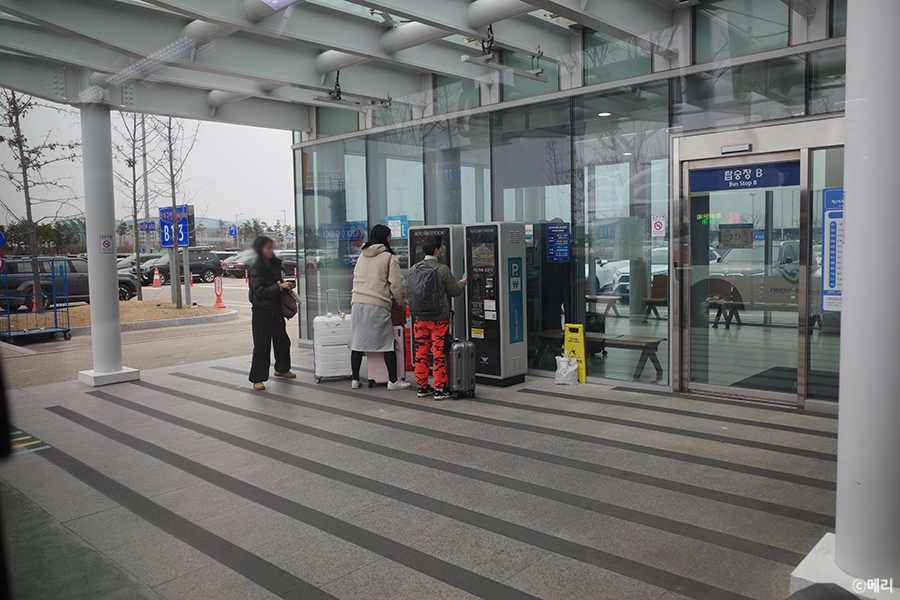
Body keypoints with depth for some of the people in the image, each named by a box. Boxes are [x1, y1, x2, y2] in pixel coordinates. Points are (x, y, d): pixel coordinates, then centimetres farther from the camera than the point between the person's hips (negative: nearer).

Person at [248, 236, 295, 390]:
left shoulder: (275, 264, 11)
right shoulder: (255, 269, -13)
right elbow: (260, 291, -20)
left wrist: (286, 285, 4)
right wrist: (280, 286, -23)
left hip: (276, 309, 8)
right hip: (262, 310, -7)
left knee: (282, 340, 14)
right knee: (262, 345, -4)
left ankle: (281, 369, 35)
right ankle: (257, 378, 5)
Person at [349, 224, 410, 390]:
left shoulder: (362, 256, 17)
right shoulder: (389, 258, -3)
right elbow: (397, 284, -5)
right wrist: (402, 303, 8)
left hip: (357, 303, 6)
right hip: (377, 305, -6)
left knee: (357, 342, 10)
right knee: (388, 343, 3)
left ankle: (355, 379, 17)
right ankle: (393, 381, 7)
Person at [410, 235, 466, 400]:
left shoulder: (414, 269, 2)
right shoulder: (442, 269, -13)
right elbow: (454, 291, -7)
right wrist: (462, 283, 13)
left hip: (420, 318, 5)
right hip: (439, 319, -5)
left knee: (421, 353, 11)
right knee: (439, 354, 1)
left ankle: (422, 387, 19)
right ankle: (440, 389, 6)